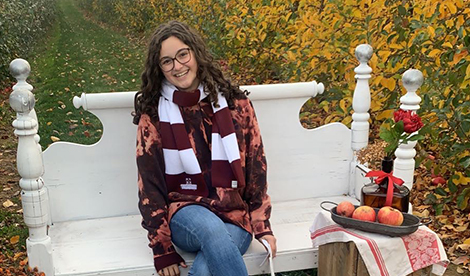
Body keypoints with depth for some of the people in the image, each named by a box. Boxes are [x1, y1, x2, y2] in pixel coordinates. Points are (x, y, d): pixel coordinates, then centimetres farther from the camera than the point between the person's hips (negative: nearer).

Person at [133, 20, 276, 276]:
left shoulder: (234, 103, 2)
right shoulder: (153, 114, 0)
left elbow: (256, 165, 5)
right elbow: (149, 183, -1)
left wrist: (262, 224, -2)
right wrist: (162, 248, -6)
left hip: (235, 216, 0)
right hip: (184, 212, 0)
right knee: (212, 230, -35)